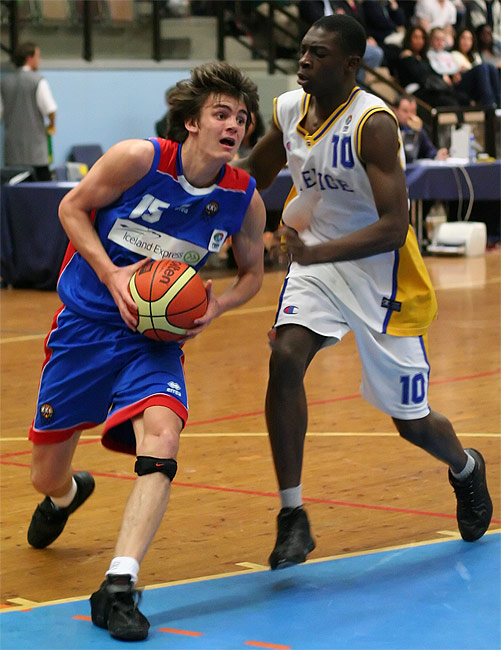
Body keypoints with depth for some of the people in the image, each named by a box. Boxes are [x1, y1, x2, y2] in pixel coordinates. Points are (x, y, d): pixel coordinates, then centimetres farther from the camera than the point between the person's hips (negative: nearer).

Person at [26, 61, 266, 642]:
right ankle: (66, 494, 50)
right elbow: (72, 207, -5)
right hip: (87, 323, -1)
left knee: (161, 436, -29)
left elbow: (252, 272, 10)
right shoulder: (138, 159, -17)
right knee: (45, 475, 8)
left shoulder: (244, 199, -7)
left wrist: (218, 305, -11)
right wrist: (111, 274, -18)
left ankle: (117, 590, -28)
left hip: (156, 335, 1)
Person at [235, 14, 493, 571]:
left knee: (410, 421, 6)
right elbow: (251, 176, 16)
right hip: (315, 260, 4)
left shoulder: (373, 124, -25)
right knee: (285, 357, -25)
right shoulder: (288, 111, -5)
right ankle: (292, 517, -16)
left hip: (381, 274, -4)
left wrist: (313, 253, -40)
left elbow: (393, 228, -30)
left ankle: (465, 468, 44)